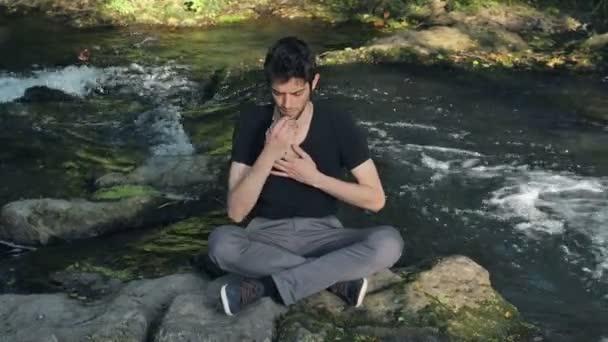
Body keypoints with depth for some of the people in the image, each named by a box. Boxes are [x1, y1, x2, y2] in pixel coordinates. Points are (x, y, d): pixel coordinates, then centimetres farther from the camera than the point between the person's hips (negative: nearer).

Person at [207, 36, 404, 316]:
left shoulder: (339, 125, -7)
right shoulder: (250, 125, -8)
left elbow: (375, 199, -6)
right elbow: (236, 212, -13)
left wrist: (314, 177, -17)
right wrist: (269, 154, -26)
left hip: (322, 233, 0)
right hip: (267, 234, 0)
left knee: (388, 242, -29)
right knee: (221, 243, -34)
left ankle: (266, 286, -26)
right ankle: (335, 277, -22)